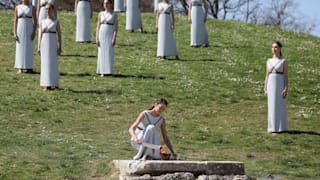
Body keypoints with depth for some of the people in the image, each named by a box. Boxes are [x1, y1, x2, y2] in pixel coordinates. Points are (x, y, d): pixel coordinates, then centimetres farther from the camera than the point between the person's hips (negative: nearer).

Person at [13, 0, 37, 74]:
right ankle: (20, 68, 3)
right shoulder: (17, 8, 6)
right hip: (20, 29, 1)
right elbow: (15, 21, 4)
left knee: (29, 49, -1)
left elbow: (35, 21, 1)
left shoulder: (32, 8, 2)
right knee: (20, 48, -1)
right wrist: (14, 33, -5)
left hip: (29, 29, -1)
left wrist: (34, 32, -9)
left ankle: (29, 68, 7)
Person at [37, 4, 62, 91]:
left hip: (53, 44, -3)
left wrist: (60, 47, -7)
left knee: (53, 64, -3)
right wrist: (39, 47, 5)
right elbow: (41, 35, 11)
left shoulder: (56, 22, 1)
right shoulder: (42, 22, 9)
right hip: (44, 44, 3)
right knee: (45, 64, 1)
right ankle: (47, 85, 4)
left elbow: (59, 35, 0)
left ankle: (54, 83, 6)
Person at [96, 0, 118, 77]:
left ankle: (109, 72, 1)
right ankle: (102, 72, 6)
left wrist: (114, 38, -14)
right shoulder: (101, 14, 9)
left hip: (110, 34, -3)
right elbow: (98, 26, 9)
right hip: (102, 34, 3)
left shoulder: (114, 14, 0)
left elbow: (116, 27, -5)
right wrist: (97, 38, 1)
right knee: (102, 54, 2)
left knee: (109, 54, -3)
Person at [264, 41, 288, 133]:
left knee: (280, 106, -3)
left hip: (280, 85, -4)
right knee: (271, 107, 3)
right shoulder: (269, 61, 11)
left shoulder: (284, 61, -1)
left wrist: (286, 89, -14)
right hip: (271, 85, 4)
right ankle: (272, 127, 8)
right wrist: (265, 89, 7)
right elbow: (267, 76, 13)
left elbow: (286, 76, -5)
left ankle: (281, 128, 2)